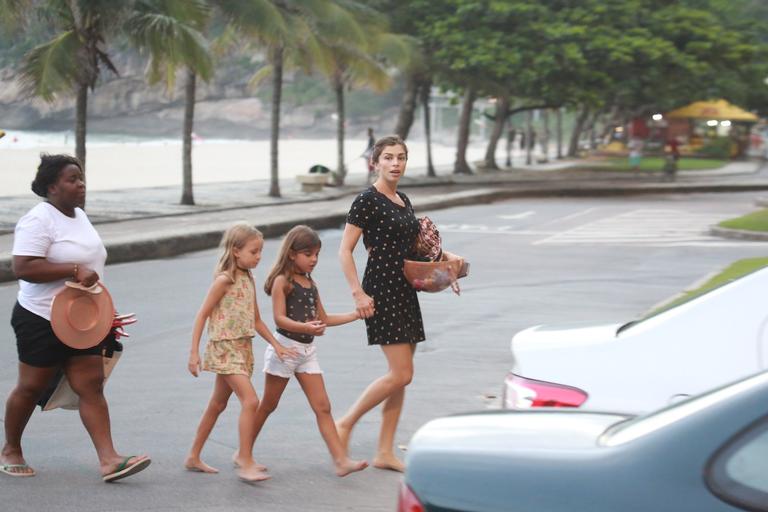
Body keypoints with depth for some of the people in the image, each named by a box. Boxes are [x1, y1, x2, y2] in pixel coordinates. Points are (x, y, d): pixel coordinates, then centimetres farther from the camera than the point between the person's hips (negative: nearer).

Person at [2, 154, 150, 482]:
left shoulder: (79, 215, 12)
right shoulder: (38, 220, -16)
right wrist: (75, 270, -29)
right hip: (42, 320, -7)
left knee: (91, 387, -2)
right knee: (31, 387, 7)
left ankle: (109, 460, -8)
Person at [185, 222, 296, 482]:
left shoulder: (248, 280, 10)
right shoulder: (224, 280, -13)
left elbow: (256, 320, 16)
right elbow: (202, 315, -12)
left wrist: (276, 345, 9)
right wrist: (194, 352, -17)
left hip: (243, 348, 9)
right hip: (225, 348, -9)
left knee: (217, 405, 15)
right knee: (250, 400, -17)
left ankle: (194, 457, 25)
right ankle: (246, 463, -14)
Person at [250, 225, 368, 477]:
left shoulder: (311, 283, 12)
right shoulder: (282, 281, -10)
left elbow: (323, 319, 20)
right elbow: (279, 318, -22)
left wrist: (356, 315, 14)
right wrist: (305, 327, -38)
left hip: (307, 350, 6)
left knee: (322, 406, -2)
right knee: (268, 406, 6)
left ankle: (341, 461, -8)